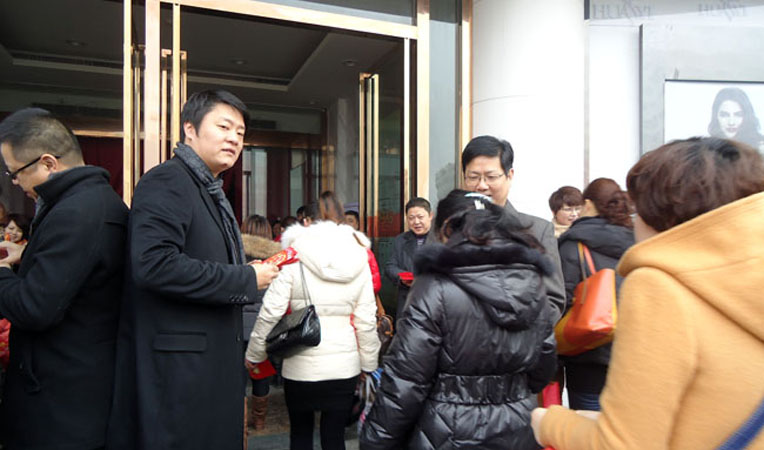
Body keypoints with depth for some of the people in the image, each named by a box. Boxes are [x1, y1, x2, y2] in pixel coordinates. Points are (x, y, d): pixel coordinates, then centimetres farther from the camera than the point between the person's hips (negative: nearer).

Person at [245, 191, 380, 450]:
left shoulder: (294, 256, -8)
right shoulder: (358, 257, 1)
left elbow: (271, 311, -10)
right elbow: (366, 320, 1)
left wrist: (254, 354, 3)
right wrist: (370, 365, 11)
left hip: (301, 365, -2)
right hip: (345, 366, 2)